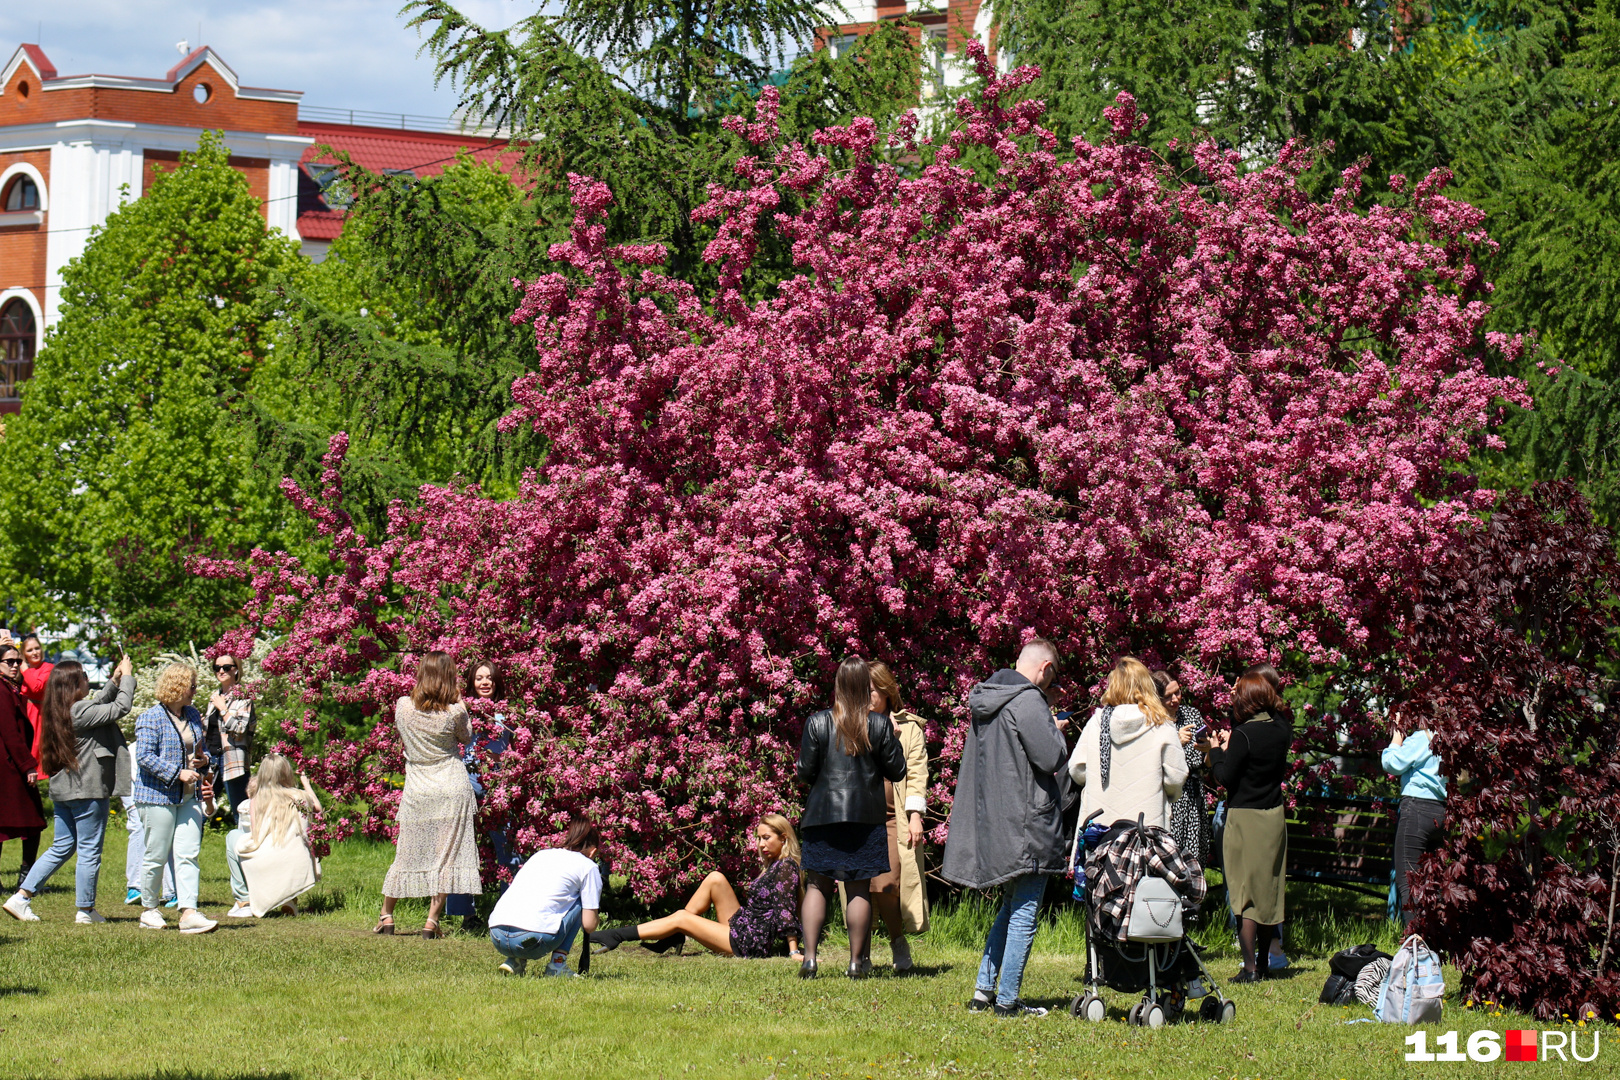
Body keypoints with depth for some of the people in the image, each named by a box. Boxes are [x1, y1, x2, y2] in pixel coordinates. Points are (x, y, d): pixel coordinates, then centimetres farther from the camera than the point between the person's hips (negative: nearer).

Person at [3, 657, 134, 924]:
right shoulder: (80, 711, -17)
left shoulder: (58, 712, 10)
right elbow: (120, 708, -14)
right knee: (89, 850, 2)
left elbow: (99, 706, 25)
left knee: (62, 847, 15)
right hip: (87, 791, -9)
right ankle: (86, 910, 8)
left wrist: (114, 681, 22)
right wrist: (127, 678, -1)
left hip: (62, 791, 9)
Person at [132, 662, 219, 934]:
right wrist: (178, 773, -21)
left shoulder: (193, 716, 15)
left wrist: (204, 759, 3)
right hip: (159, 796, -6)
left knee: (188, 854, -4)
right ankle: (149, 911, 16)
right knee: (156, 856, 1)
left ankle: (189, 913, -10)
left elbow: (203, 748, 27)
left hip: (190, 797, 6)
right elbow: (145, 756, -16)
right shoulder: (151, 718, -8)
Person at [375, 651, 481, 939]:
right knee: (446, 855, 2)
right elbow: (466, 737, 9)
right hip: (452, 790, -3)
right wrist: (457, 700, 12)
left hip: (416, 793, 3)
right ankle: (432, 921, -3)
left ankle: (386, 916, 17)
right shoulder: (454, 712, -10)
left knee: (406, 854, 13)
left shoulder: (403, 707, -4)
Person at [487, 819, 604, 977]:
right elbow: (589, 925, 9)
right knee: (580, 900, 18)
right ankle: (557, 964, 10)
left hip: (496, 938, 6)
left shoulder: (539, 855, 29)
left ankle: (514, 962, 15)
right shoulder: (588, 866, 13)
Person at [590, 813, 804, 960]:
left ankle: (618, 936, -1)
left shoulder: (786, 867, -12)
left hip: (751, 943, -9)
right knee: (715, 879, 5)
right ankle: (673, 937, 5)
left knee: (681, 918, -7)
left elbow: (786, 908, -20)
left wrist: (793, 951, -23)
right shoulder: (772, 866, 18)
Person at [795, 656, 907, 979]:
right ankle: (856, 961, 5)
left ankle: (809, 957, -1)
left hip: (822, 815, 0)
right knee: (860, 889, 5)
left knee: (818, 886, 7)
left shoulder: (817, 723, -5)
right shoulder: (880, 725, -4)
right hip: (867, 816, 0)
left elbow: (804, 772, -3)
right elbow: (896, 771, 1)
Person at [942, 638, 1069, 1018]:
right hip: (1026, 826, -9)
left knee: (1010, 908, 20)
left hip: (993, 824, 9)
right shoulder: (1028, 701, -16)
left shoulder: (984, 701, 13)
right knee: (1024, 912, -2)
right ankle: (1007, 1000, -1)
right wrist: (1057, 731, 2)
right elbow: (1052, 758, -19)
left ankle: (983, 990, 17)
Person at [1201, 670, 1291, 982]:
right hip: (1274, 816, 6)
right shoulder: (1281, 730, 1)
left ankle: (1250, 968, -5)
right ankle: (1265, 964, 22)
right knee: (1269, 892, 14)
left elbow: (1225, 777, -15)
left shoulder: (1244, 735, -17)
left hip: (1245, 817, -6)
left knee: (1244, 892, -2)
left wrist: (1216, 750, 2)